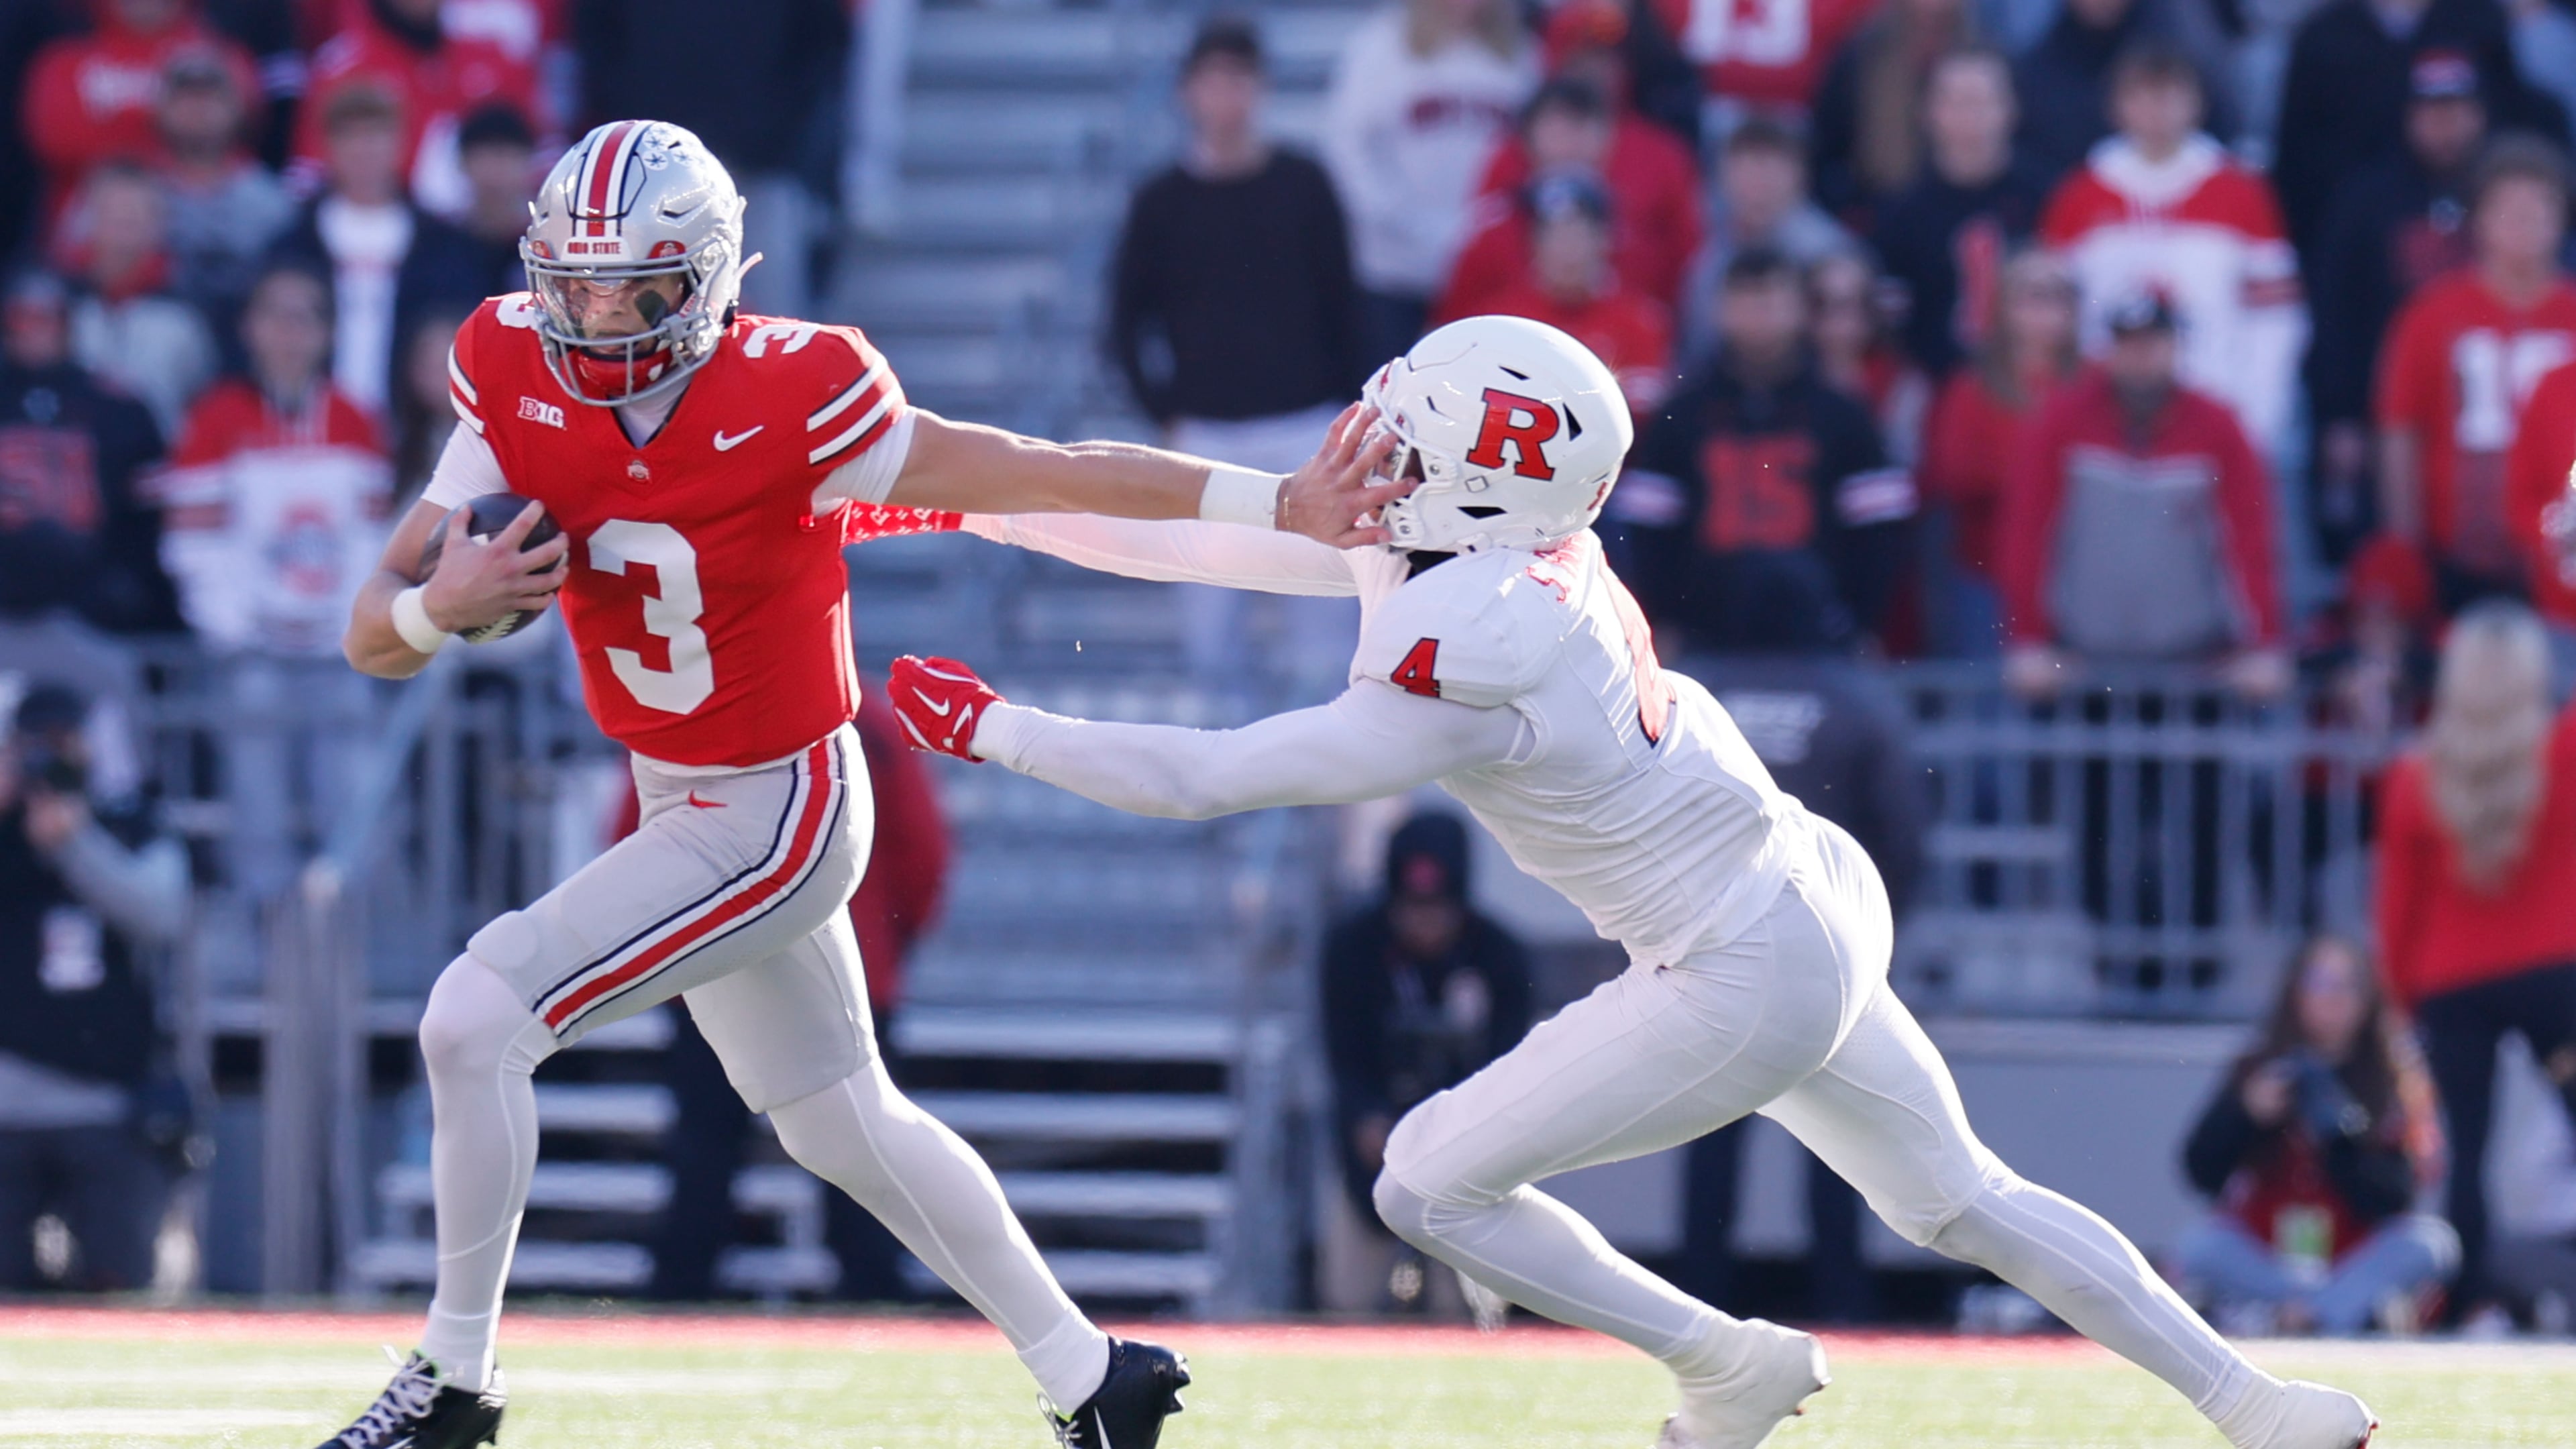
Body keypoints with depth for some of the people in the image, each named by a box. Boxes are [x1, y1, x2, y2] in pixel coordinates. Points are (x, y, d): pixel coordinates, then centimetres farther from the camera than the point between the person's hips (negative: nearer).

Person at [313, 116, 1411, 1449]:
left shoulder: (784, 400, -26)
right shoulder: (516, 382, -10)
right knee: (842, 1122, 21)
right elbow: (374, 637, -10)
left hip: (772, 815, -7)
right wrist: (440, 606, -33)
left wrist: (1283, 505, -20)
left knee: (478, 1017, -16)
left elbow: (1049, 474, -18)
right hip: (681, 802, 7)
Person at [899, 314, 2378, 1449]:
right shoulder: (1482, 544, -4)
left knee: (1433, 1183, 2)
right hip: (1822, 893, 9)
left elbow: (1201, 779, -23)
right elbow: (1203, 539, 5)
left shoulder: (1462, 677, -28)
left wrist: (988, 727, -13)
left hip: (1745, 986, -9)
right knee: (1958, 1197, 22)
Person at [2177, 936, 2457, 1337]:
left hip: (2356, 1261, 0)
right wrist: (2245, 1113, -20)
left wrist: (2341, 1140, -24)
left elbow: (2393, 1199, -10)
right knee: (2199, 1247, -29)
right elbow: (2201, 1173, -5)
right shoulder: (2259, 1072, 3)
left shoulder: (2395, 1082, -1)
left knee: (2432, 1241, -27)